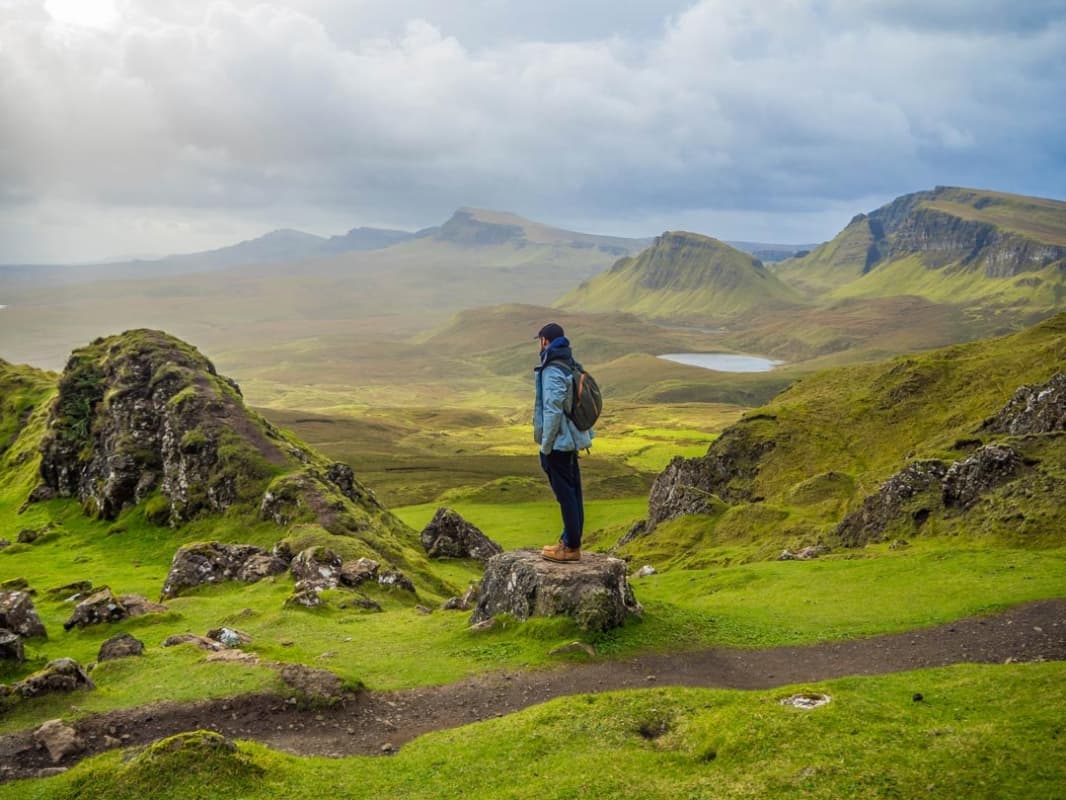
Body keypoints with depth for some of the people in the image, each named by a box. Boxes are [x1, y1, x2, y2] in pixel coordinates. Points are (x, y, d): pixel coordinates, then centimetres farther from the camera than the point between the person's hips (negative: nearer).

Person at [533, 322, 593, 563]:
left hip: (558, 443, -9)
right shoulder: (571, 366, 10)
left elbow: (553, 412, -22)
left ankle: (571, 547, 2)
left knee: (566, 494, -3)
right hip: (572, 440, 9)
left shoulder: (553, 372, -18)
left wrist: (545, 446, -16)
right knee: (572, 492, 13)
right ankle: (570, 540, 21)